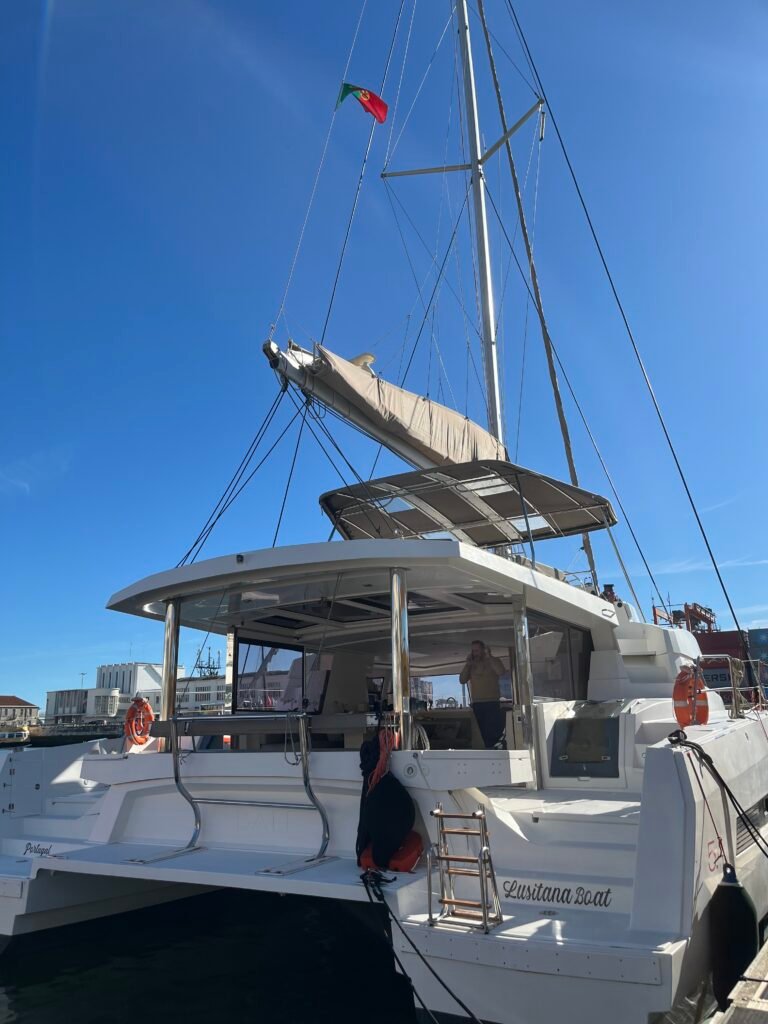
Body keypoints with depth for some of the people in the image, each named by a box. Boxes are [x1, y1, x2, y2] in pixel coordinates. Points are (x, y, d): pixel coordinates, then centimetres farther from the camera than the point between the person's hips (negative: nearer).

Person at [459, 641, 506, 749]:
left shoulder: (493, 662, 4)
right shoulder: (471, 665, 13)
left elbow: (501, 672, -17)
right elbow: (462, 680, 4)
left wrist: (489, 657, -12)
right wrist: (467, 664, -2)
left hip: (493, 703, -4)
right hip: (477, 704, 4)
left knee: (493, 731, -10)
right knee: (482, 732, 4)